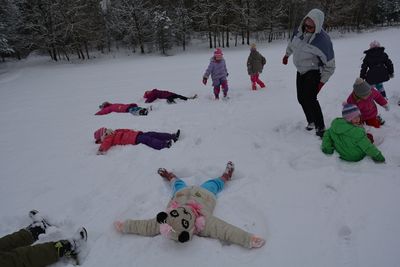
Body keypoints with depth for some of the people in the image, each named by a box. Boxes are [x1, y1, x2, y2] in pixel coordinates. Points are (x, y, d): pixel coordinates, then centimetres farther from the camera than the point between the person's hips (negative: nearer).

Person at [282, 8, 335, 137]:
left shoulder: (323, 40, -26)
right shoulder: (299, 30, -8)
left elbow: (330, 65, -19)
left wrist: (322, 81, -19)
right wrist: (287, 55, 30)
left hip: (313, 72, -7)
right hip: (301, 71, 7)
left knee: (310, 99, -20)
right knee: (301, 98, 11)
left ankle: (320, 128, -12)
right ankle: (311, 121, 28)